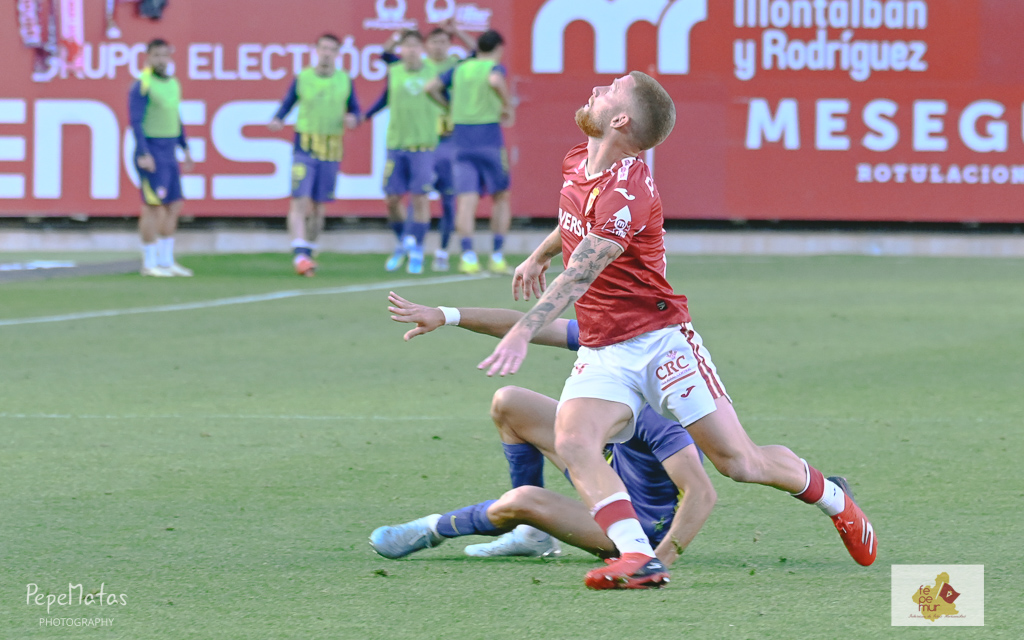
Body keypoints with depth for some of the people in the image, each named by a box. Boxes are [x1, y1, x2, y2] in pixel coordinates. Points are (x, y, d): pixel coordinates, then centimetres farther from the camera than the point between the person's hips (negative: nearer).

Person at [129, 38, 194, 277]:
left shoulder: (173, 84, 14)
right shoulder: (142, 85, -11)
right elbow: (136, 121, -16)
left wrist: (185, 149, 21)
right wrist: (143, 155, -22)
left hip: (169, 154, 8)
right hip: (151, 155, -8)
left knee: (173, 207, 9)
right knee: (153, 208, -7)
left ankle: (167, 261, 15)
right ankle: (149, 263, -1)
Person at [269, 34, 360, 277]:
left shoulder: (345, 81, 6)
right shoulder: (302, 78, 1)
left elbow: (355, 109, 12)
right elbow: (286, 105, 5)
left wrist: (353, 118, -10)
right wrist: (277, 120, -15)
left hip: (332, 150, 2)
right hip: (305, 146, -2)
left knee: (318, 206, 8)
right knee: (300, 200, -13)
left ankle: (308, 254, 20)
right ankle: (300, 255, -18)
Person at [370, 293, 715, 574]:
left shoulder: (653, 411, -38)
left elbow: (702, 493, -41)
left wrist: (662, 558, -46)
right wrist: (445, 316, -8)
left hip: (642, 522, -9)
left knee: (523, 501, -27)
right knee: (508, 403, 5)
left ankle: (435, 529, 6)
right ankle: (533, 535, 14)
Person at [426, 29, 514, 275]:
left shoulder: (460, 69, 13)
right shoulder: (495, 67, -1)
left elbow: (431, 87, 12)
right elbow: (495, 80, -25)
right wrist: (508, 106, -11)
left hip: (462, 140, 3)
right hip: (490, 139, -3)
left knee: (467, 199, -5)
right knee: (501, 197, 12)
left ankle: (468, 255, -22)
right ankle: (497, 256, 4)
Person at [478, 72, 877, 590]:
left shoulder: (630, 191, -22)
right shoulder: (578, 164, 5)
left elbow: (580, 273, -34)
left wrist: (524, 331, -43)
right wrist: (538, 256, 45)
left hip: (660, 340, -7)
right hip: (601, 351, 7)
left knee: (738, 460, -3)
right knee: (573, 443, -23)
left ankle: (832, 497, 26)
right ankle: (638, 556, -33)